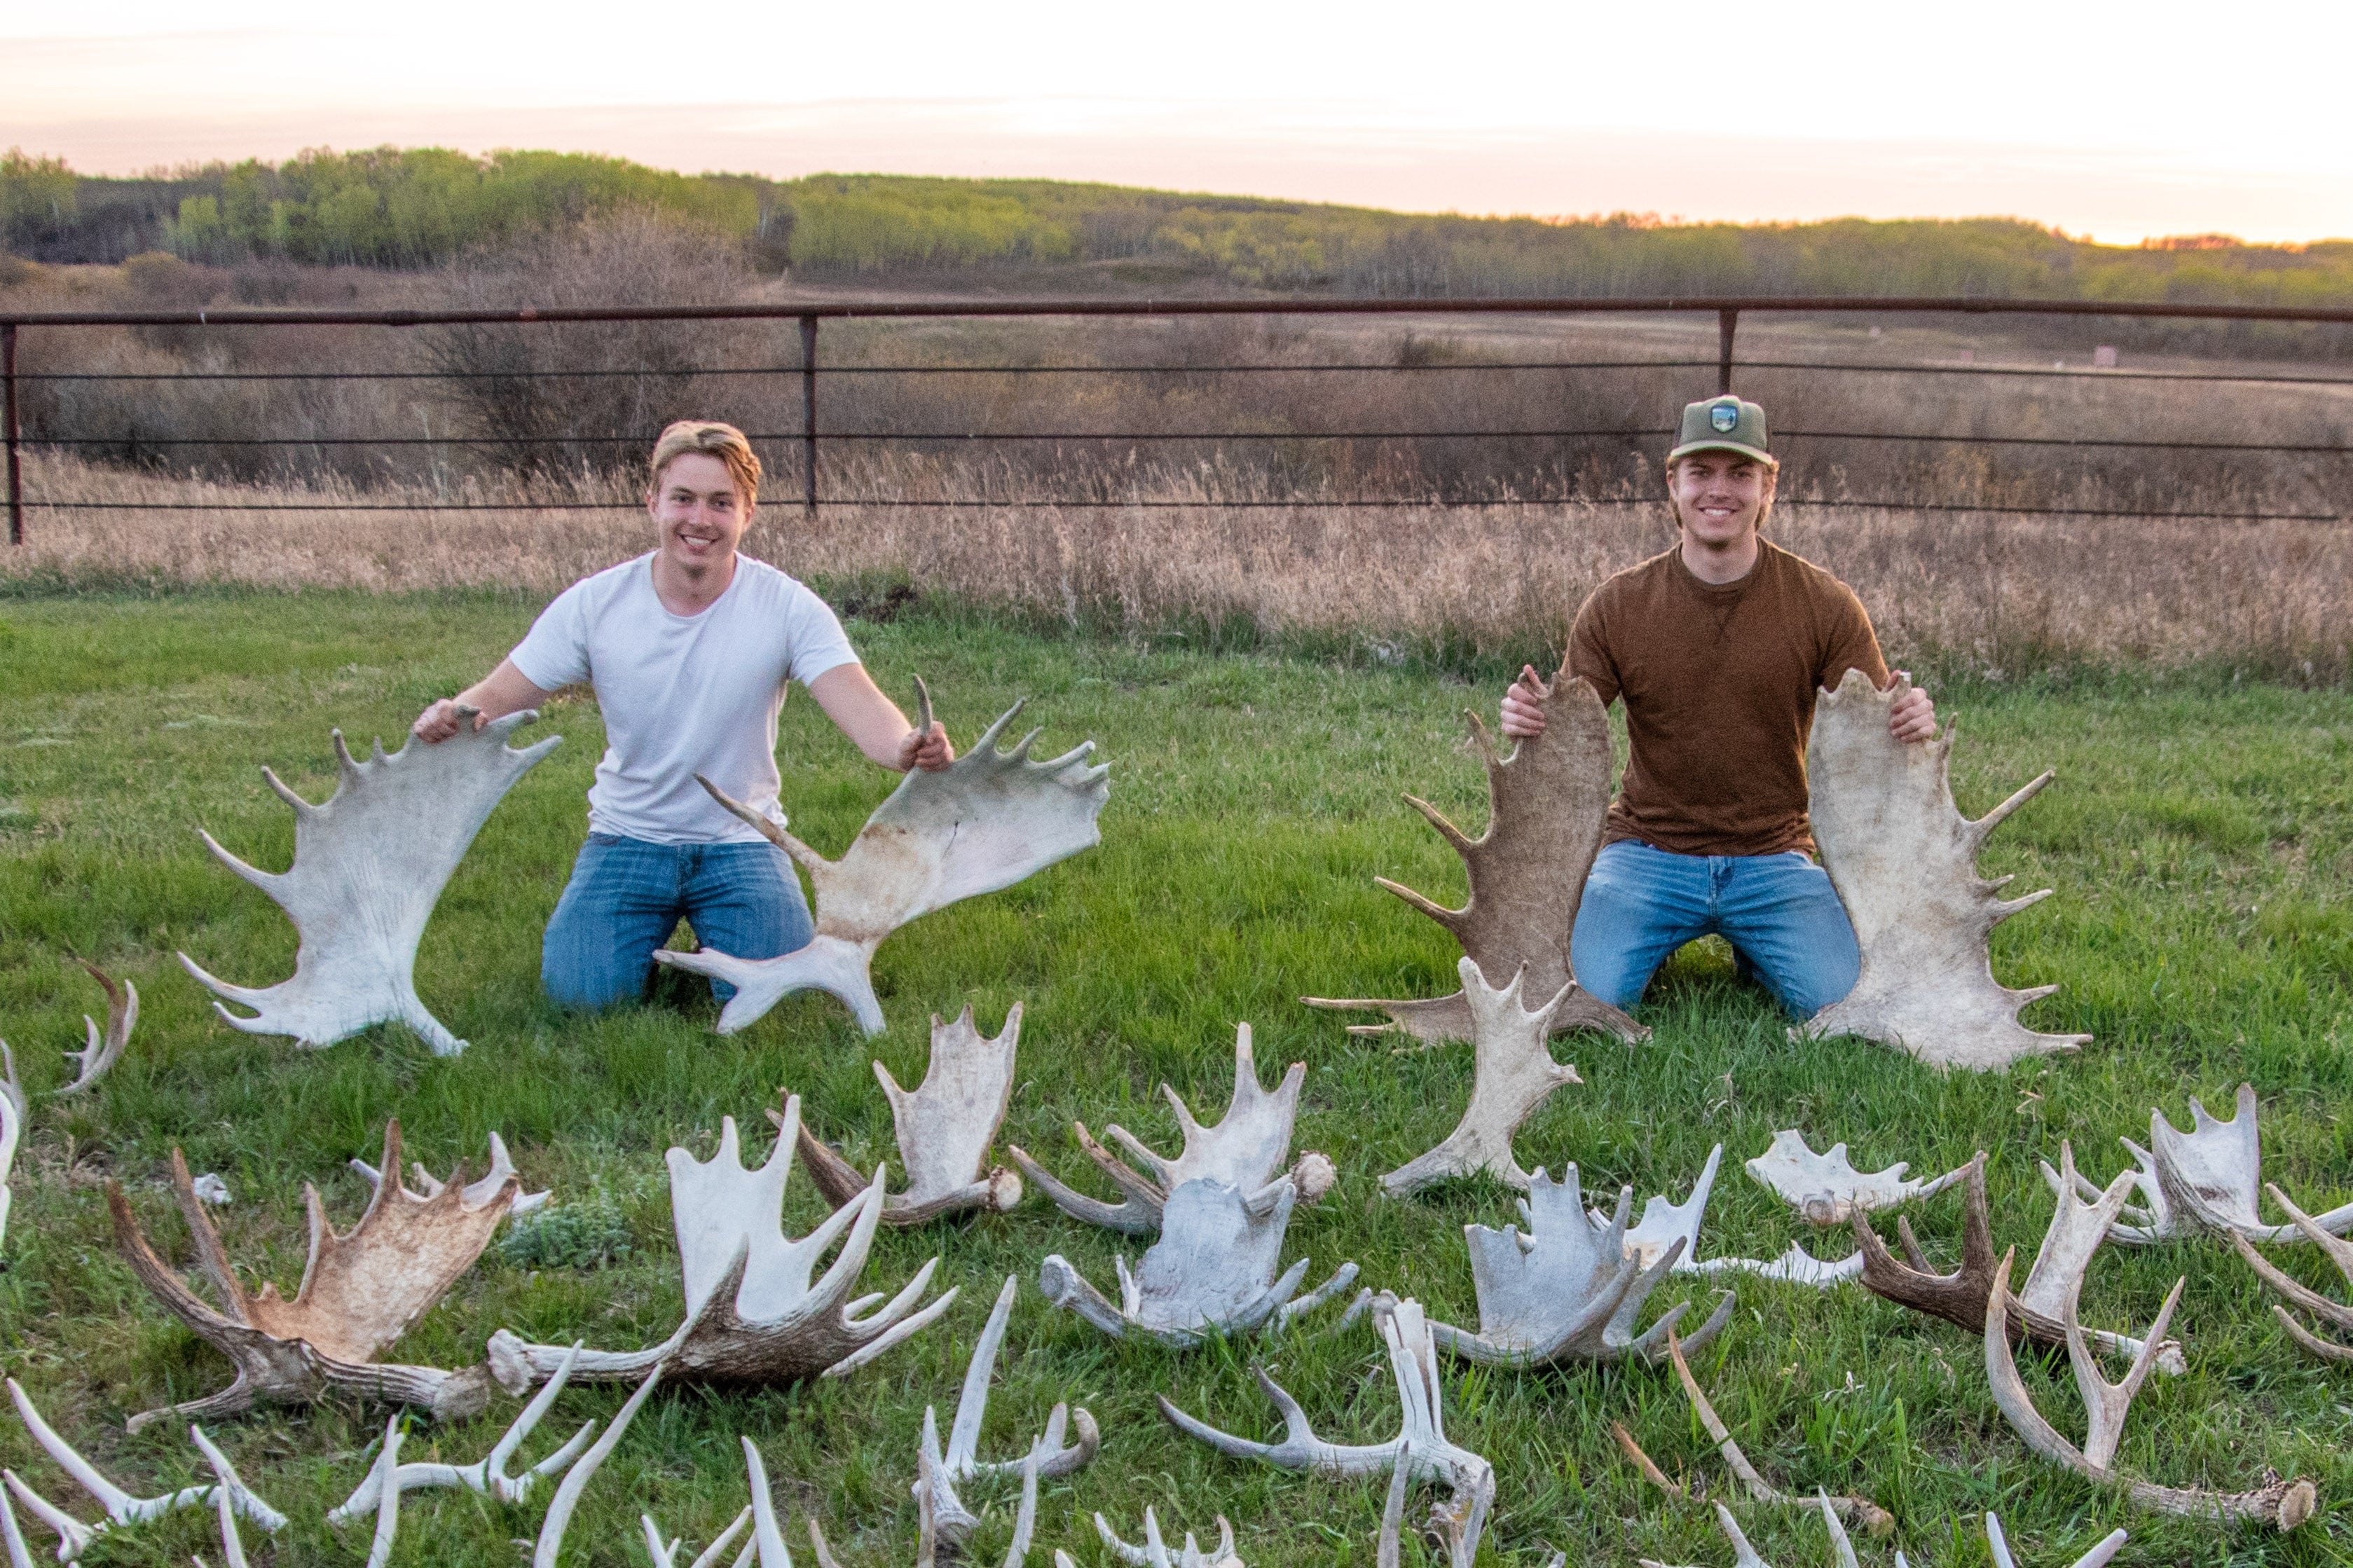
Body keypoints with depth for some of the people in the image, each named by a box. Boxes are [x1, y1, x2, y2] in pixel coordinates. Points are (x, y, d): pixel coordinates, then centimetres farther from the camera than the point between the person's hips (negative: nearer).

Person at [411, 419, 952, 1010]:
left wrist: (908, 748, -49)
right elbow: (495, 698, -9)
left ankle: (714, 927, 17)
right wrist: (449, 718, -35)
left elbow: (861, 707, -24)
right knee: (581, 989, -19)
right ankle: (653, 928, 17)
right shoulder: (595, 603, -9)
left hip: (740, 841, 0)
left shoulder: (788, 607, -12)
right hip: (628, 836, 1)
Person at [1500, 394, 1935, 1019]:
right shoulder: (1617, 605, -4)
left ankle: (1752, 947, 15)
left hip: (1772, 857, 1)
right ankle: (1655, 942, 13)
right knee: (1589, 996, -24)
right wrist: (1529, 722, -25)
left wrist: (1910, 722, -25)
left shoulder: (1826, 605, -4)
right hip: (1648, 849, 0)